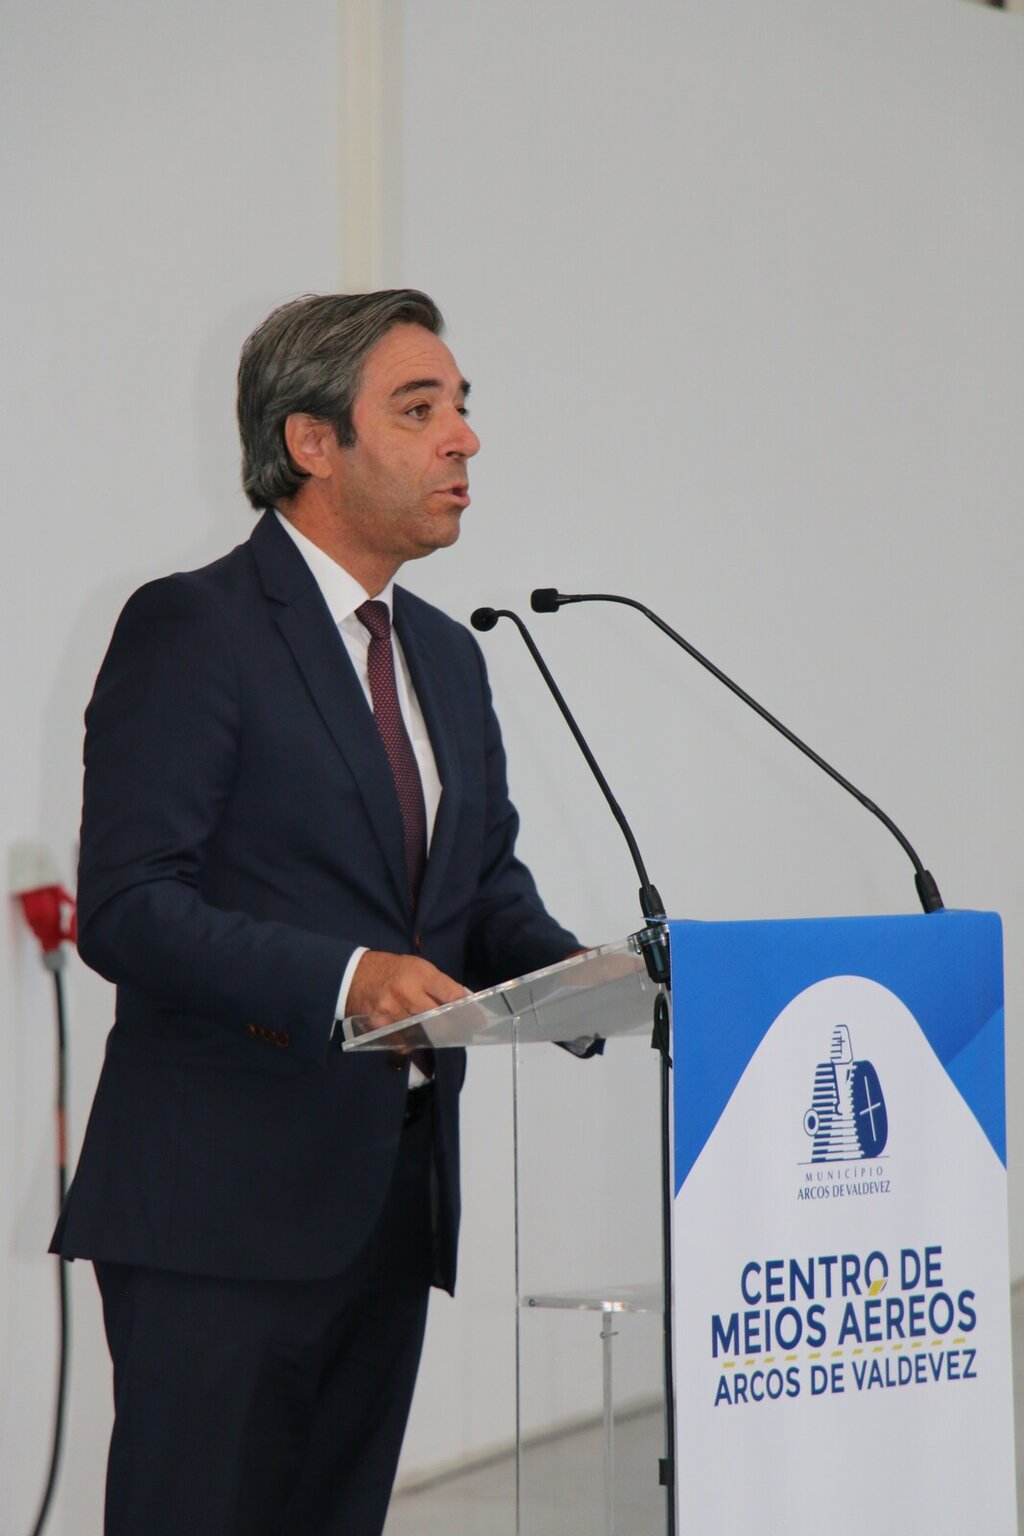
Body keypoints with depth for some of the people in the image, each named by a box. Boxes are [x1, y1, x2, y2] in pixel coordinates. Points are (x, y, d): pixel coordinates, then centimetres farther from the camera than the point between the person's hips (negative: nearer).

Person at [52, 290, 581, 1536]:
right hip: (221, 1206, -8)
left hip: (390, 1199, 8)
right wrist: (341, 977, -26)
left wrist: (571, 970, -2)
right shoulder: (191, 630, -7)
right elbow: (124, 907, -15)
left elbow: (490, 888, 21)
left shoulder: (444, 655, 18)